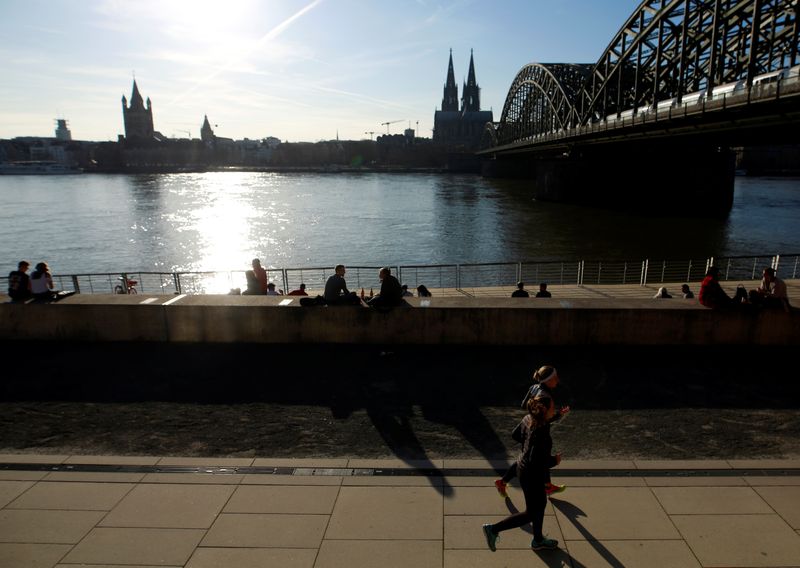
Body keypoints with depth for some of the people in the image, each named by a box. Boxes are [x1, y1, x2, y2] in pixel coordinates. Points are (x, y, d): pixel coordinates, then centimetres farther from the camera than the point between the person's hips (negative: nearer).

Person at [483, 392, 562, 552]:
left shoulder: (528, 419, -7)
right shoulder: (541, 431, -32)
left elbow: (516, 434, 10)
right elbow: (536, 461, -33)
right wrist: (554, 461, -17)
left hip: (523, 466, 9)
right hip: (532, 475, -9)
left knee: (541, 504, 28)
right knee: (531, 513, 11)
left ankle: (538, 540, 47)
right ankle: (494, 529, 12)